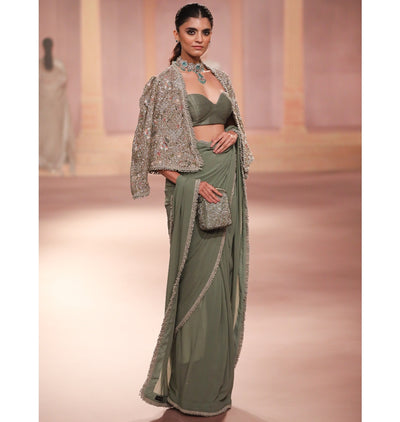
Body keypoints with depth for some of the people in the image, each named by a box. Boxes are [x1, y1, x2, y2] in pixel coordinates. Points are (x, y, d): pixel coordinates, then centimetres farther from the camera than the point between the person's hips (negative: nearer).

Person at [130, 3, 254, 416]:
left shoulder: (221, 78, 14)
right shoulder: (166, 81, -5)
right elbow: (158, 148, -8)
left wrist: (233, 133, -1)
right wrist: (194, 182, -18)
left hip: (227, 177, 6)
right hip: (191, 181, -6)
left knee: (224, 270, 9)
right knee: (198, 274, -5)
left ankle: (217, 375, 22)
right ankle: (191, 387, 7)